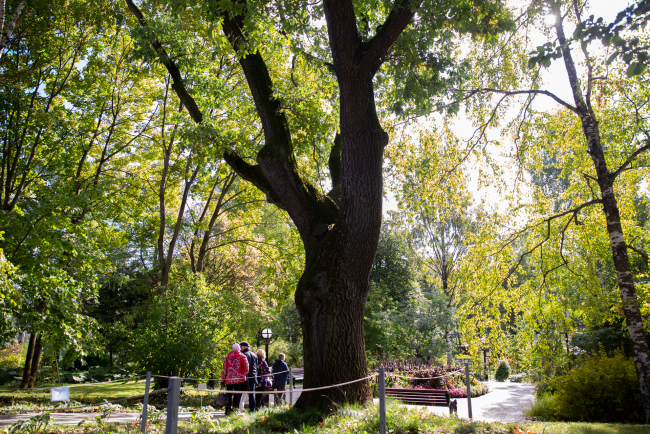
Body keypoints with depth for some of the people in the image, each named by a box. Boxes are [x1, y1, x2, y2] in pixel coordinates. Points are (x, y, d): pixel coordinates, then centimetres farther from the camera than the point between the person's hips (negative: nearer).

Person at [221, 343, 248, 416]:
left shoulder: (227, 357, 10)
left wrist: (223, 379, 12)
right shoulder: (242, 356, 0)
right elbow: (246, 365, -10)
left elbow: (224, 369, 8)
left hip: (229, 379, 3)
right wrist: (244, 374, 8)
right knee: (237, 395, 1)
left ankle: (228, 409, 10)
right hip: (239, 379, -3)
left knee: (229, 394, 13)